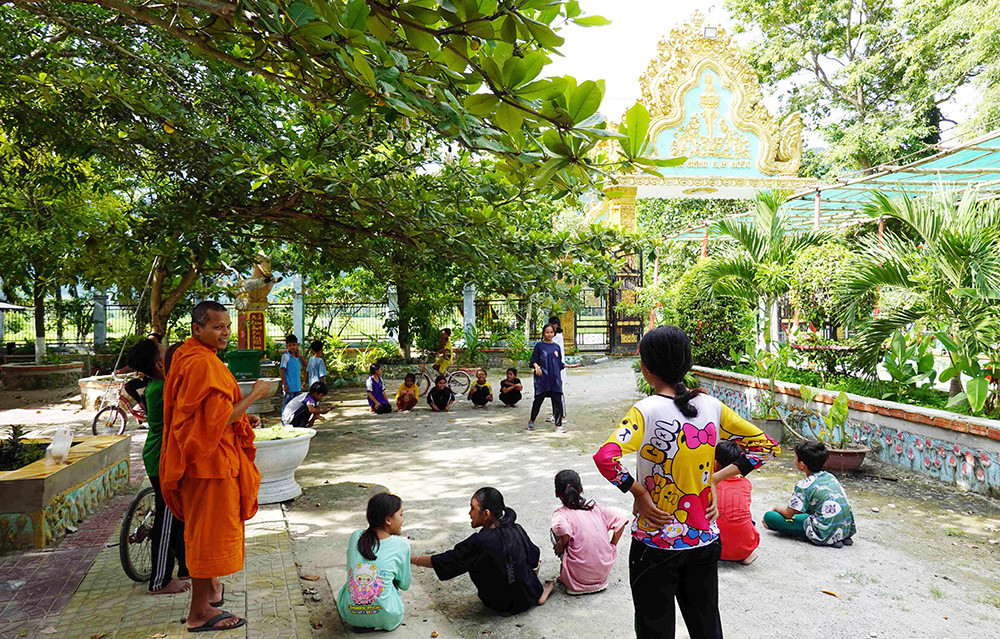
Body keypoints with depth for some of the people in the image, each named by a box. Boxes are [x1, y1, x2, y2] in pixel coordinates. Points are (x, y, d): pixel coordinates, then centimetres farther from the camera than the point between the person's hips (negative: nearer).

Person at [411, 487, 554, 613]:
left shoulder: (480, 542, -27)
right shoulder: (517, 530, -11)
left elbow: (446, 561, -21)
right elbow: (534, 558, 3)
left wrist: (411, 559, -11)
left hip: (503, 605, -5)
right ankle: (539, 593, 15)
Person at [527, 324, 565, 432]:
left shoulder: (556, 347, 13)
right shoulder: (539, 346, 2)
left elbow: (559, 364, 17)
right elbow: (533, 360, 1)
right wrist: (536, 366, -18)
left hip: (555, 378, 3)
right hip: (542, 378, -3)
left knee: (558, 402, -3)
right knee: (538, 400, 2)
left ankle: (558, 425, 5)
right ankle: (531, 421, 24)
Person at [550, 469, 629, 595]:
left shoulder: (560, 514, -7)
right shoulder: (595, 507, 6)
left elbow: (562, 528, -29)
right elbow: (621, 518, 5)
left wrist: (559, 548, -10)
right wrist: (612, 547, 10)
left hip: (581, 576, -4)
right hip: (605, 571, 4)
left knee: (554, 531, 11)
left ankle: (565, 578, 9)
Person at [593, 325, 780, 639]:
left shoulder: (647, 410, -18)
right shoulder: (711, 406, -5)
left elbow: (605, 458, -33)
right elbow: (765, 445, 3)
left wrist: (639, 494, -17)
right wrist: (717, 478, 2)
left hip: (656, 542, -4)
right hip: (705, 540, 5)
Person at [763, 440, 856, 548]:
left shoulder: (804, 485, -10)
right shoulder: (830, 477, 12)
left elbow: (788, 514, -6)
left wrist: (777, 509, 16)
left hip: (826, 534, -8)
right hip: (848, 529, 8)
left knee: (769, 516, -9)